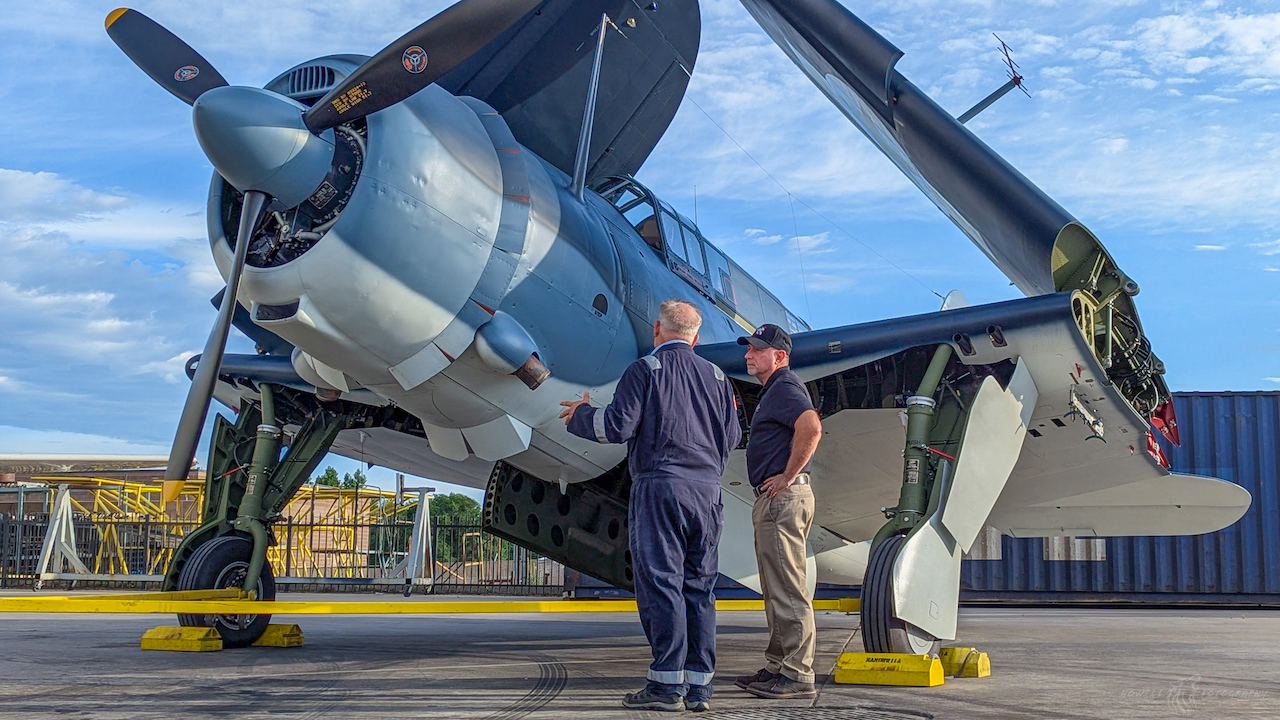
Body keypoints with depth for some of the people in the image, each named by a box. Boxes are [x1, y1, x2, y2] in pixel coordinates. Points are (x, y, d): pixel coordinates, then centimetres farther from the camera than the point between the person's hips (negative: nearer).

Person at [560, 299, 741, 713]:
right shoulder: (716, 376, 14)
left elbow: (618, 426, -8)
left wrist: (581, 415, 11)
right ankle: (699, 686, 7)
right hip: (707, 491, 5)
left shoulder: (646, 369, -1)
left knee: (660, 584, -4)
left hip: (660, 487, -5)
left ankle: (667, 685, -6)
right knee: (699, 587, 7)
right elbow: (732, 438, 14)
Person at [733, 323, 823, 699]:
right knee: (776, 590, 15)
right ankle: (777, 666, 23)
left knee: (788, 590, -9)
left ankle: (797, 675, -6)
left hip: (783, 498, -11)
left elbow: (811, 428, -31)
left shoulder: (785, 388, -12)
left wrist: (788, 476, -23)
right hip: (773, 500, 11)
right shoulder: (773, 391, 22)